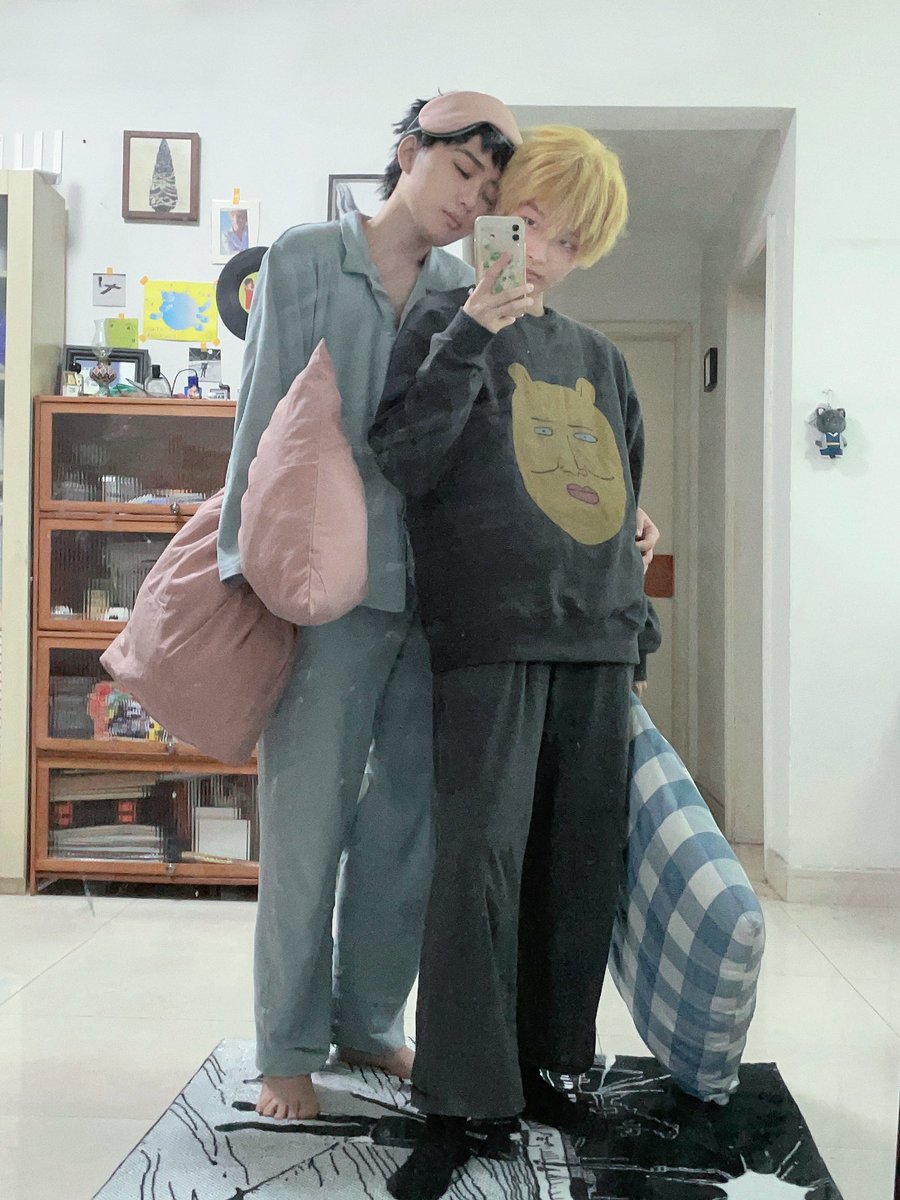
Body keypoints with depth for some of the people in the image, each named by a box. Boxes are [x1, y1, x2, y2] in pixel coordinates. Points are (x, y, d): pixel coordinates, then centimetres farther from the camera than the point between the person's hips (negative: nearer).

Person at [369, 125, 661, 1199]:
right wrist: (472, 333, -15)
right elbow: (406, 464, -8)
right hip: (492, 636, -5)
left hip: (596, 640, 6)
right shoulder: (445, 322, 4)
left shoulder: (596, 357, 19)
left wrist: (636, 623, 18)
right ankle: (456, 1104, -1)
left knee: (580, 863, 7)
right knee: (482, 857, -11)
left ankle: (542, 1067, 22)